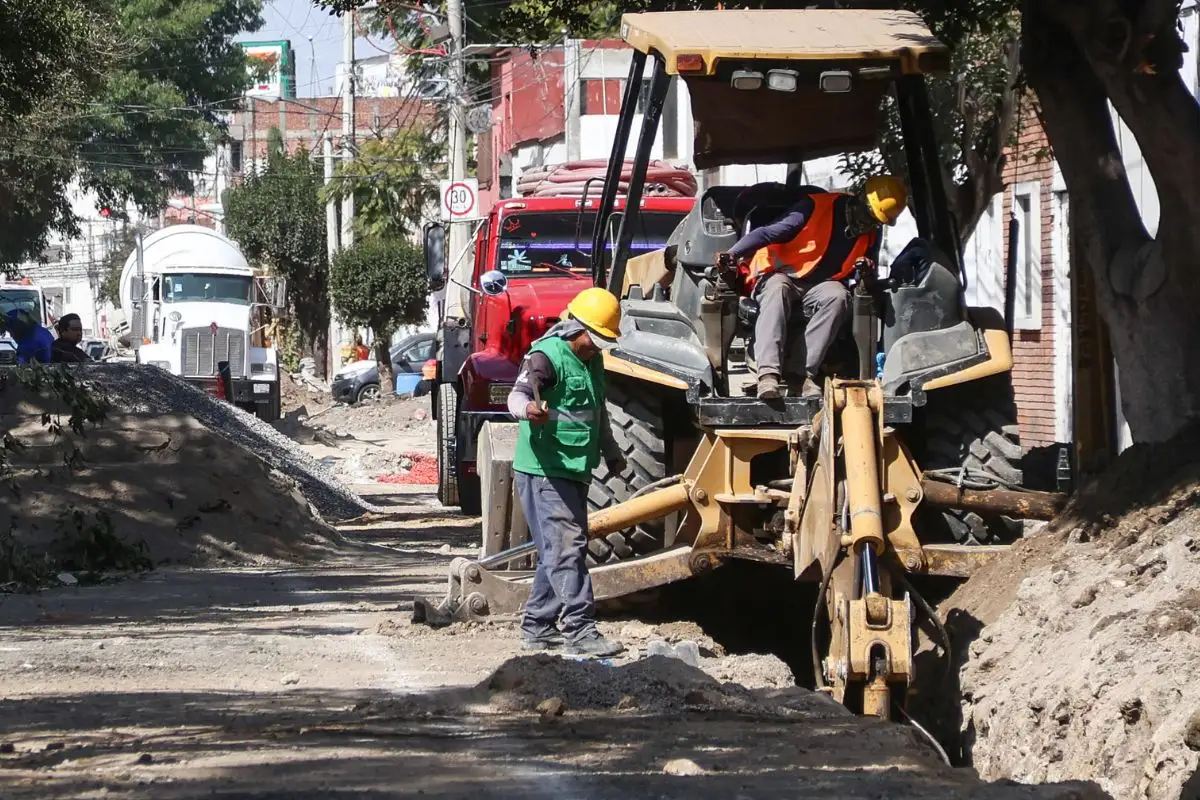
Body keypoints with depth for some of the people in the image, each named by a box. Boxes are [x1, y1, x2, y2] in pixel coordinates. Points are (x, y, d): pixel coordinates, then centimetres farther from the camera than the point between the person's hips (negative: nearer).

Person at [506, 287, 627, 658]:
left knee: (559, 552, 13)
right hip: (544, 471, -10)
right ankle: (581, 630, -17)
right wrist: (529, 409, -50)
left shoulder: (592, 362, 16)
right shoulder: (547, 356, -13)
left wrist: (611, 453, 39)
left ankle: (537, 627, 21)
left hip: (574, 473, 10)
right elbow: (518, 394, -28)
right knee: (566, 547, -14)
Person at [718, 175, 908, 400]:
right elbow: (769, 233, -16)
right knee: (777, 291, -39)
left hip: (818, 287, 4)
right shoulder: (818, 206, -12)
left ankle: (803, 372, -36)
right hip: (780, 274, -4)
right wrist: (733, 254, -29)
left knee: (838, 296, -31)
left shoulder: (871, 234, 5)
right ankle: (768, 373, -51)